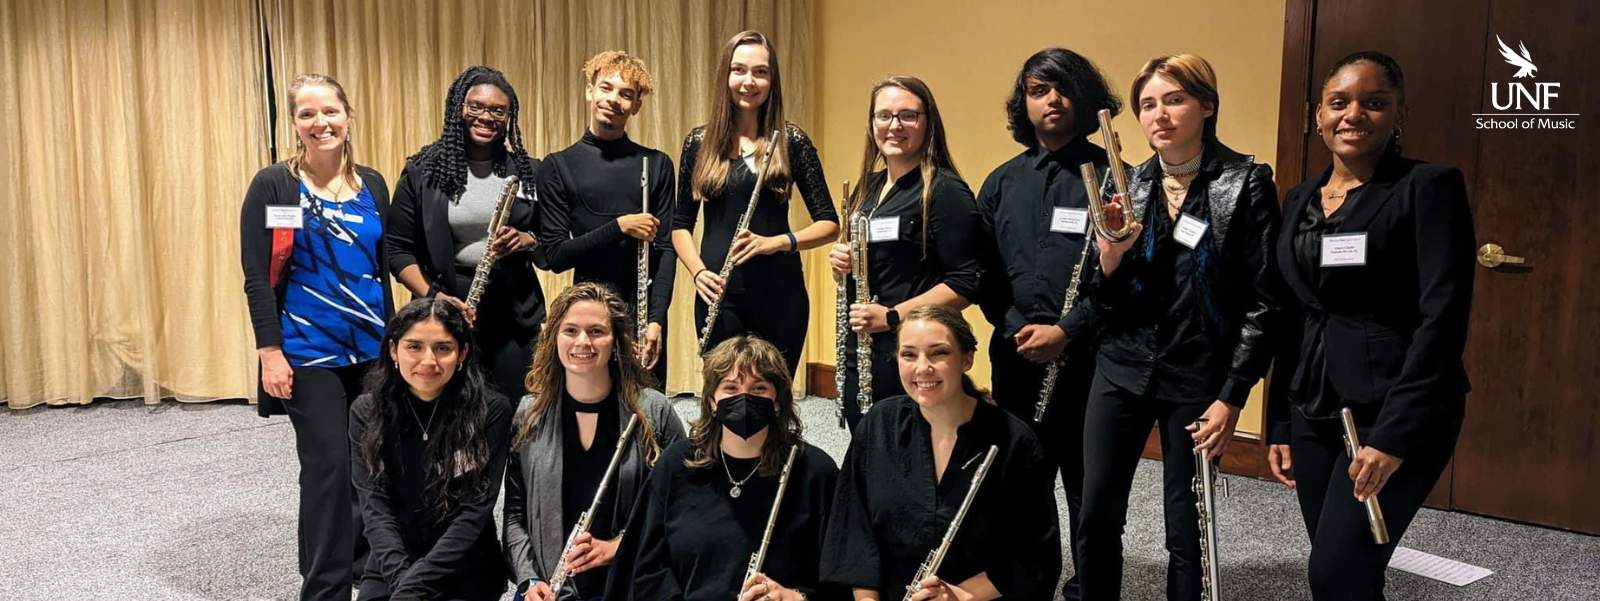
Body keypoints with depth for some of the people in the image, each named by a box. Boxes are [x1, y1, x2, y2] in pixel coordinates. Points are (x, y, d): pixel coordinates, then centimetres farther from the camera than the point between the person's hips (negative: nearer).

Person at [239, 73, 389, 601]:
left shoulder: (372, 185, 7)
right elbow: (256, 277, -8)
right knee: (328, 465, -4)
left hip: (371, 350, 5)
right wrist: (270, 350, -14)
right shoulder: (272, 186, -6)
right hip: (308, 352, -4)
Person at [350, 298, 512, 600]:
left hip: (468, 569, -2)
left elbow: (476, 511, -12)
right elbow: (375, 507, -6)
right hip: (391, 566, 2)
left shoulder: (491, 410, -8)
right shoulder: (367, 411, 0)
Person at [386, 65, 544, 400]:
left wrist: (524, 240, -11)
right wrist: (432, 296, -13)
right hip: (448, 309, -1)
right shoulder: (422, 171, 0)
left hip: (514, 313, 2)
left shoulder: (527, 171, 6)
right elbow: (397, 248, 1)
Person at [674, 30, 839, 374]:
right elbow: (681, 224, 11)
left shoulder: (791, 142, 0)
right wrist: (698, 271, -7)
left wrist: (776, 242, -15)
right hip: (719, 293, 1)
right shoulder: (700, 143, 5)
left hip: (780, 293, -1)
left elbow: (829, 224, 0)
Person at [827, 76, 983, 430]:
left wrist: (891, 316, -22)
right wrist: (840, 261, 1)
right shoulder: (867, 188, 12)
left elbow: (965, 285, -17)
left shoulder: (944, 190, -12)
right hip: (858, 352, 7)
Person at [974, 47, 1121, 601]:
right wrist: (1013, 327, -4)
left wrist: (1068, 331, -16)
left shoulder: (1111, 177, -3)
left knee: (1088, 487, 4)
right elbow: (982, 271, 10)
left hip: (1087, 358, -4)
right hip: (1014, 357, 4)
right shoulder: (1002, 182, 11)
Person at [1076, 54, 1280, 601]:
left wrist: (1232, 396, -11)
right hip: (1121, 371, 4)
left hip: (1198, 379, -3)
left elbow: (1264, 300, -8)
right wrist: (1109, 255, -15)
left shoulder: (1246, 183, -7)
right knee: (1097, 515, 5)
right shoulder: (1127, 185, 5)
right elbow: (1107, 302, 6)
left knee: (1187, 528, 6)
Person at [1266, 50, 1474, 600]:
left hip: (1396, 412, -6)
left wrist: (1395, 434, -20)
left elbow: (1443, 316, -14)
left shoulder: (1428, 187, -7)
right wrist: (1280, 425, 11)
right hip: (1314, 410, 6)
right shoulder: (1300, 199, 12)